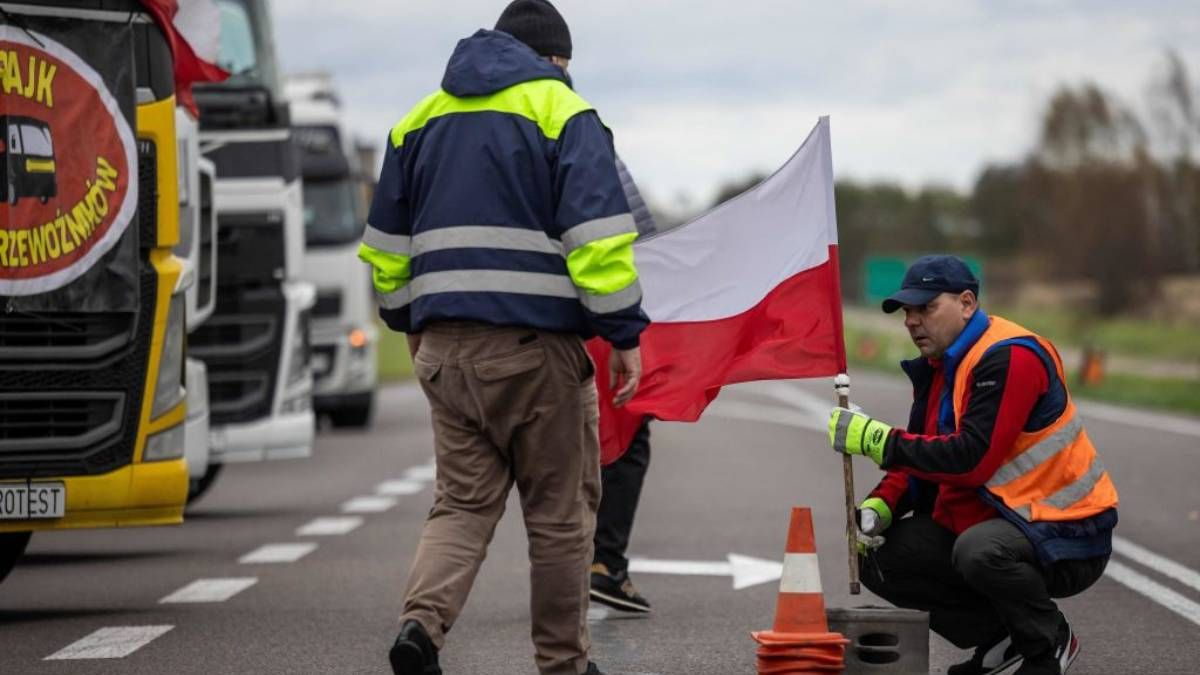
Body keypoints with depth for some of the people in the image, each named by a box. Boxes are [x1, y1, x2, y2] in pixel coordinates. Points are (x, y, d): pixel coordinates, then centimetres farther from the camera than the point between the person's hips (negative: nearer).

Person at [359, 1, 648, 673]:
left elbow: (387, 241, 20)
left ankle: (422, 620, -17)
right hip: (536, 343, -5)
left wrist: (409, 323, 30)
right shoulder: (562, 111, -2)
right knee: (560, 512, 7)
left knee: (462, 503, 7)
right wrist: (625, 332, -9)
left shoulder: (423, 117, 16)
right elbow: (598, 234, -12)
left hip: (444, 346, 5)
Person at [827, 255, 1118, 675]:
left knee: (980, 550, -38)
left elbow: (971, 460, -29)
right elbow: (920, 462, 13)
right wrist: (880, 506, -7)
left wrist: (879, 439, -26)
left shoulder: (1010, 358, -20)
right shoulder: (937, 367, 10)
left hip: (1066, 536, -9)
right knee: (880, 559, -3)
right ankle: (1001, 638, 7)